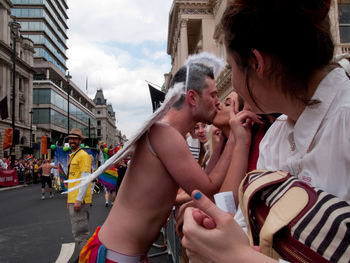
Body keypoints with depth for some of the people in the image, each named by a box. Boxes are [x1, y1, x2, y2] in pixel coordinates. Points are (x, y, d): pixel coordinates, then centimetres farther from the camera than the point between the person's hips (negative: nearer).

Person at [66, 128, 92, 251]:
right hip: (73, 199, 10)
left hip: (79, 200, -10)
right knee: (78, 231, 15)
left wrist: (79, 199, -20)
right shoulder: (72, 156, 19)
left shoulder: (83, 155, -10)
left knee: (80, 232, -7)